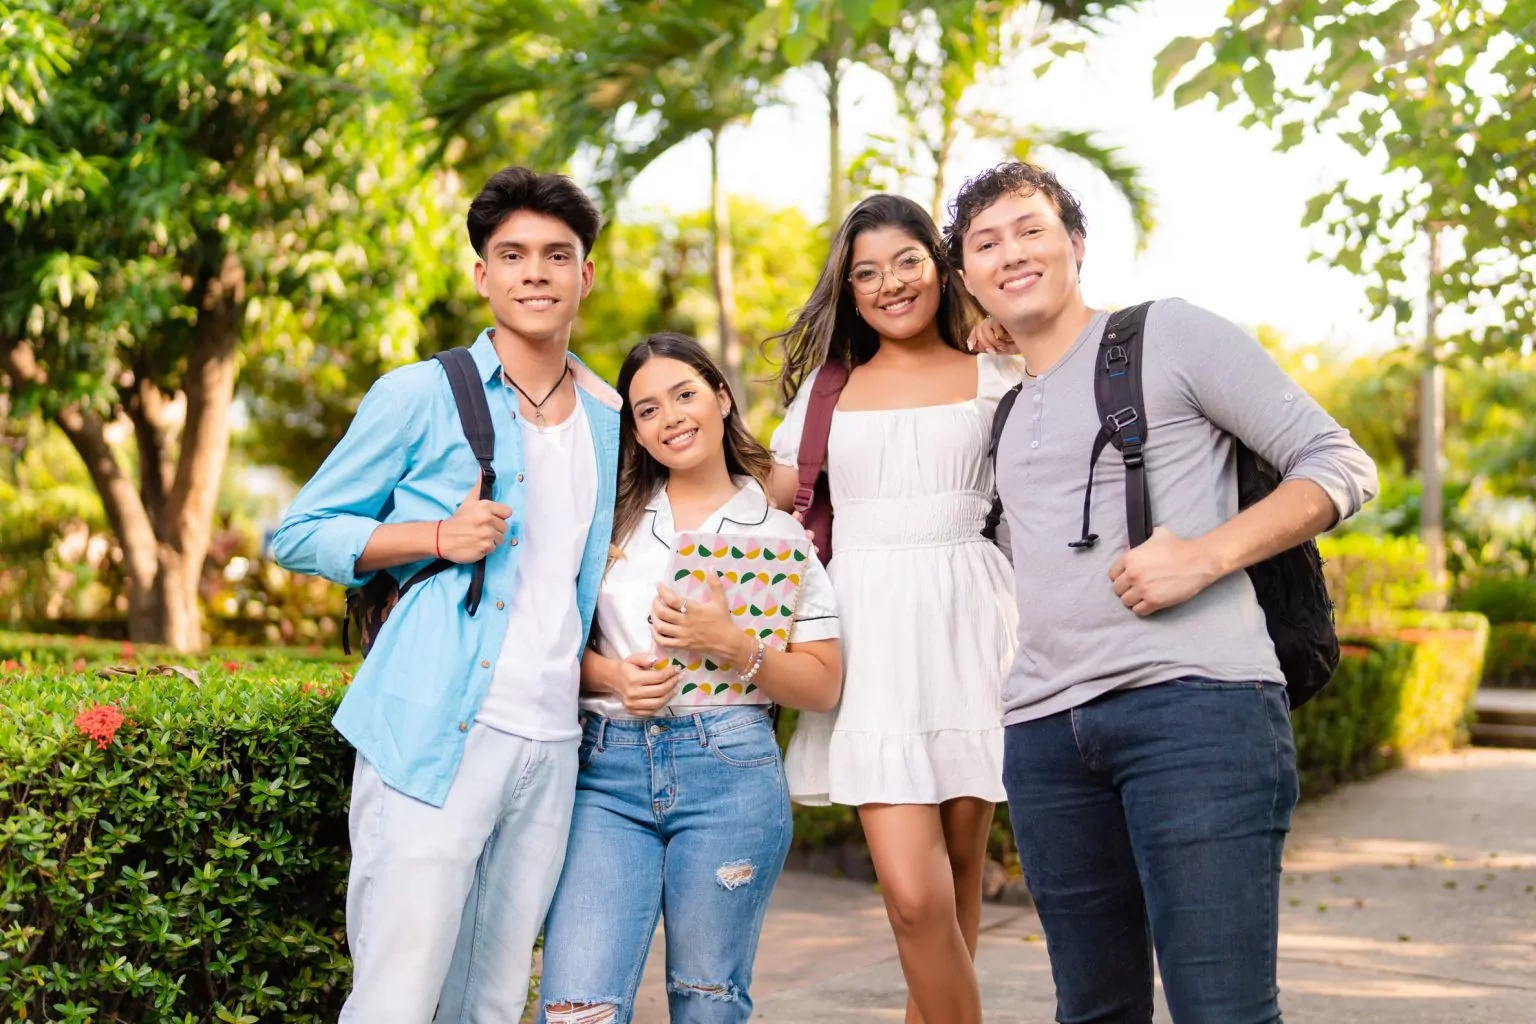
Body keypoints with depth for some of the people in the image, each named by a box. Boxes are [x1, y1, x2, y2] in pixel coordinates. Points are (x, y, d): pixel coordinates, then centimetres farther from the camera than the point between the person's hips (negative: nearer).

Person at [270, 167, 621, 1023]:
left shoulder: (608, 418, 15)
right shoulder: (422, 396, 2)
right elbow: (299, 532, 4)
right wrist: (436, 537, -10)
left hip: (551, 745, 5)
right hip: (431, 735, -5)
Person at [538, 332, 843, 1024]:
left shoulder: (779, 534, 9)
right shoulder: (615, 520, 14)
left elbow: (824, 686, 4)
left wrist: (732, 646, -11)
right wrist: (610, 675, -6)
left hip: (728, 768, -1)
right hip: (607, 769, 1)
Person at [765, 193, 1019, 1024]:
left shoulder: (997, 379, 11)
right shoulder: (828, 390, 16)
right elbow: (772, 501, 20)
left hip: (968, 635, 0)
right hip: (871, 644, 0)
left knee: (957, 886, 3)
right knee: (914, 899, -12)